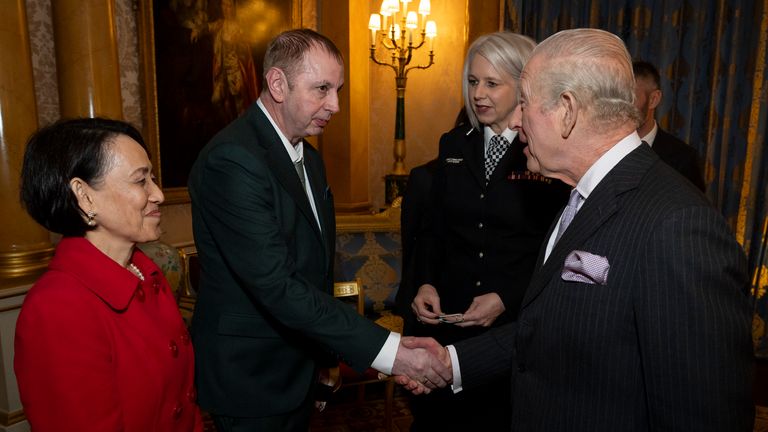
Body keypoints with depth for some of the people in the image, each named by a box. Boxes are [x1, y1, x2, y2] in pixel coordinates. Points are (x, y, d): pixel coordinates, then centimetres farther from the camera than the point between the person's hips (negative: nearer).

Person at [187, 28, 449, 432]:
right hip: (250, 380, -7)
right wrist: (390, 352, -30)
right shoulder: (232, 160, -24)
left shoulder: (308, 157, 5)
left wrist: (323, 354, 9)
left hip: (298, 368, 8)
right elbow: (277, 286, -29)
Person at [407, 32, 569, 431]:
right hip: (446, 316, 4)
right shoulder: (453, 146, 4)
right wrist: (426, 284, -5)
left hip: (518, 323, -3)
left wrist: (507, 299, -15)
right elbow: (433, 228, 9)